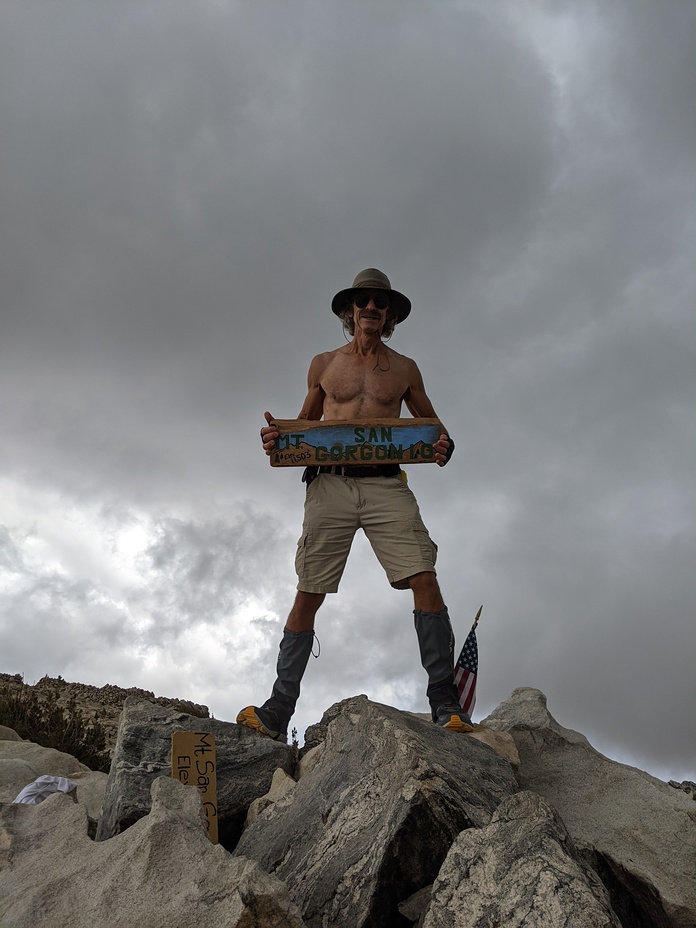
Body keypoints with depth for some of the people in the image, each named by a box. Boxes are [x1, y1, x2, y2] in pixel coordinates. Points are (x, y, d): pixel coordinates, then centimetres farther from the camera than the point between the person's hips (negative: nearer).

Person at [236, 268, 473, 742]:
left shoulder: (405, 369, 16)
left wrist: (443, 447, -2)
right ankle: (278, 712, 2)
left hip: (387, 485, 0)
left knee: (425, 581, -16)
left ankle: (445, 703, -10)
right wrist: (278, 439, -1)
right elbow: (304, 425, 22)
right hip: (330, 485, 0)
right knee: (308, 595, -3)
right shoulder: (324, 364, 16)